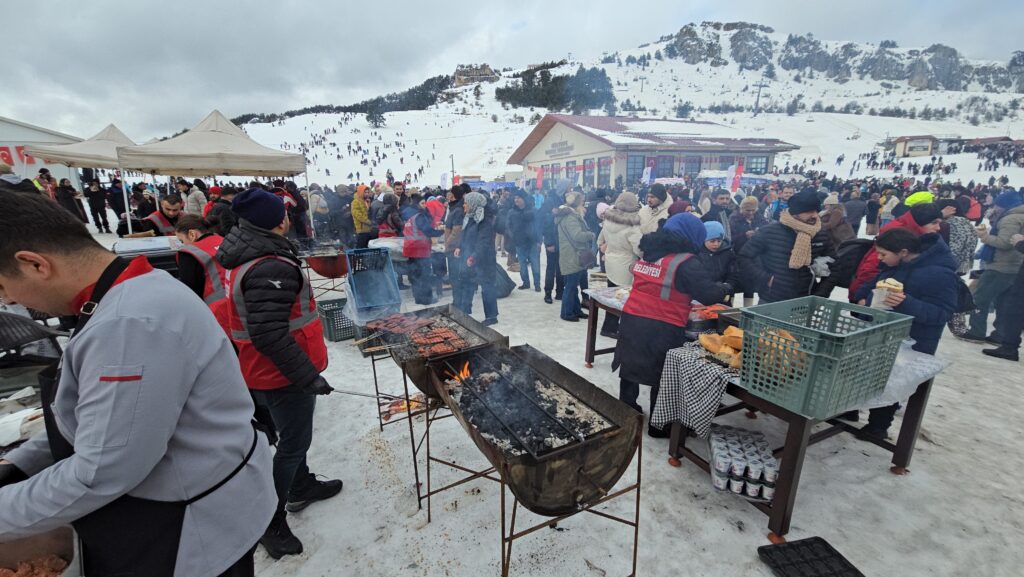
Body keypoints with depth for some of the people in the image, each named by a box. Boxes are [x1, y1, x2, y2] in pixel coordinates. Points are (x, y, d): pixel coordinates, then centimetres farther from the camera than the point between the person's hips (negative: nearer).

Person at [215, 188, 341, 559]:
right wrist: (308, 375, -25)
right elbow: (269, 334, -31)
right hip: (283, 374, -10)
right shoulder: (271, 268, -27)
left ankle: (301, 487, 46)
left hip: (264, 370, 10)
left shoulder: (248, 256, 5)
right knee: (295, 442, 7)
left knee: (293, 435, 26)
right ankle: (271, 520, 24)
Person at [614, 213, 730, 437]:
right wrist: (725, 288, 11)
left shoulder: (647, 252, 9)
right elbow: (709, 295, -10)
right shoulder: (686, 262, -11)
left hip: (631, 319, 6)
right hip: (662, 328, -6)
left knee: (631, 365, 21)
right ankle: (659, 425, 25)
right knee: (663, 376, 11)